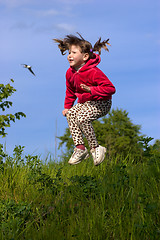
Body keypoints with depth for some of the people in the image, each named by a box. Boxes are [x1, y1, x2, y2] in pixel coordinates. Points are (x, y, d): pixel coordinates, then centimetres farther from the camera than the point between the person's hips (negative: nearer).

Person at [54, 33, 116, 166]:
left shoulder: (93, 72, -25)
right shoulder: (70, 73, 1)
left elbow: (110, 88, -25)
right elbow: (70, 91, 18)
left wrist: (91, 90, -32)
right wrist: (67, 106, 9)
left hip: (102, 103, -8)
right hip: (85, 101, 8)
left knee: (82, 117, -28)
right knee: (70, 114, -15)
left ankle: (95, 148, -13)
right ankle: (80, 147, -12)